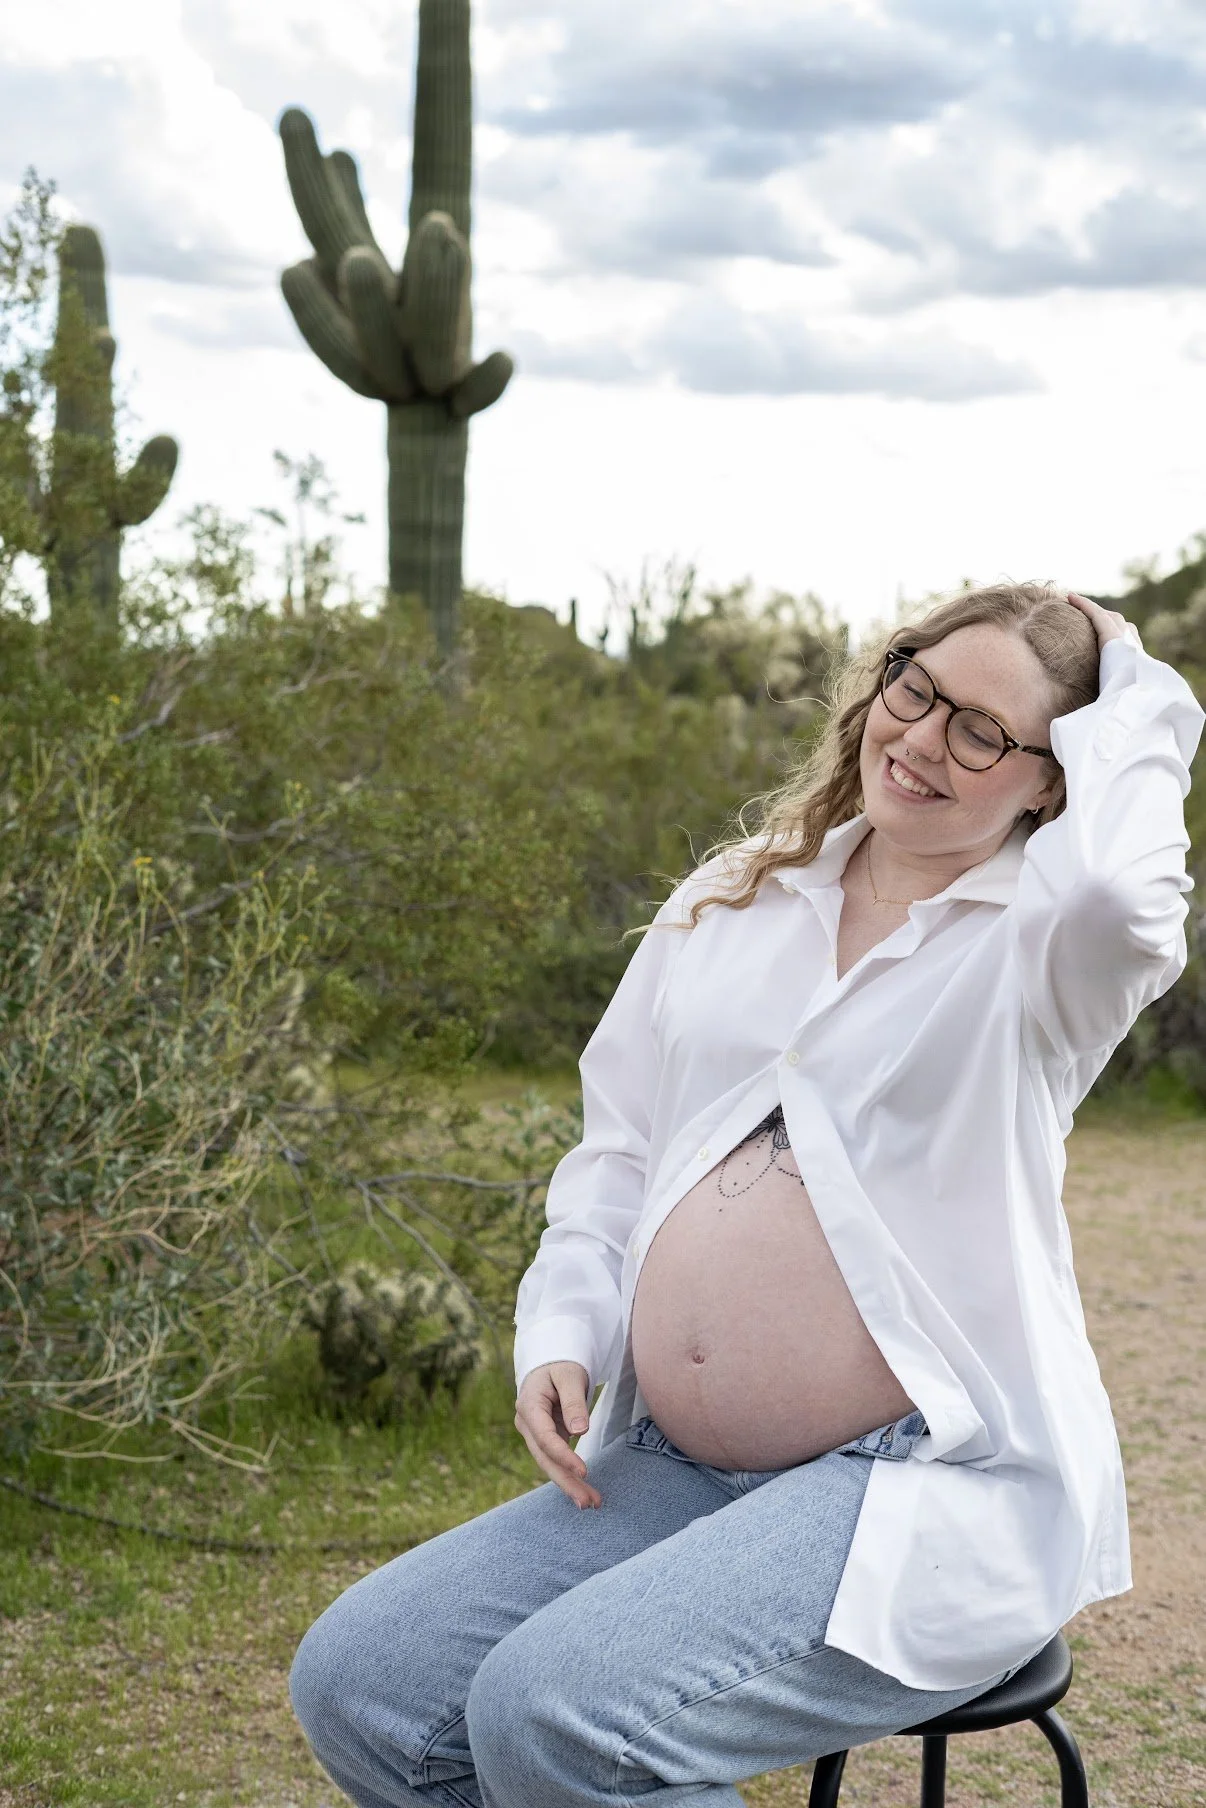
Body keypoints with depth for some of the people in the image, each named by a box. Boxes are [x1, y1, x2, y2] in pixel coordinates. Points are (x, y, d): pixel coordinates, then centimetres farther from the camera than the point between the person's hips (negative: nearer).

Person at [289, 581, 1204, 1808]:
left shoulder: (1035, 942, -3)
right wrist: (561, 1337, 2)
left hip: (934, 1487, -6)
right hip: (673, 1468, 7)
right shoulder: (733, 900, 14)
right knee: (354, 1684, -6)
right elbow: (618, 1148, 18)